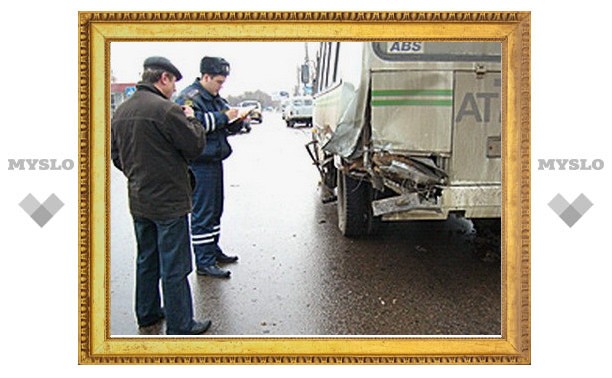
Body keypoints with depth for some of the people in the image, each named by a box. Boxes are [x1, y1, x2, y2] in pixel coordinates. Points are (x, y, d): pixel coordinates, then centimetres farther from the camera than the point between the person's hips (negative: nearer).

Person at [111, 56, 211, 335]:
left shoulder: (121, 111, 6)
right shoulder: (166, 109, -20)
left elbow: (116, 155, 14)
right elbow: (196, 146, -14)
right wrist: (190, 119, 1)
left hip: (138, 201, 8)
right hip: (169, 201, -8)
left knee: (146, 260, 21)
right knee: (174, 268, 2)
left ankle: (147, 312, 34)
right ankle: (180, 326, 11)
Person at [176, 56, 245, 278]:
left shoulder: (216, 99, 19)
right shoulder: (189, 98, -10)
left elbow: (226, 128, 24)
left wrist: (237, 121, 3)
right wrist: (223, 117, -20)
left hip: (214, 161, 10)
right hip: (199, 164, -9)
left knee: (215, 209, 17)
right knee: (202, 212, -7)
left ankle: (213, 250, 29)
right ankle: (204, 262, -4)